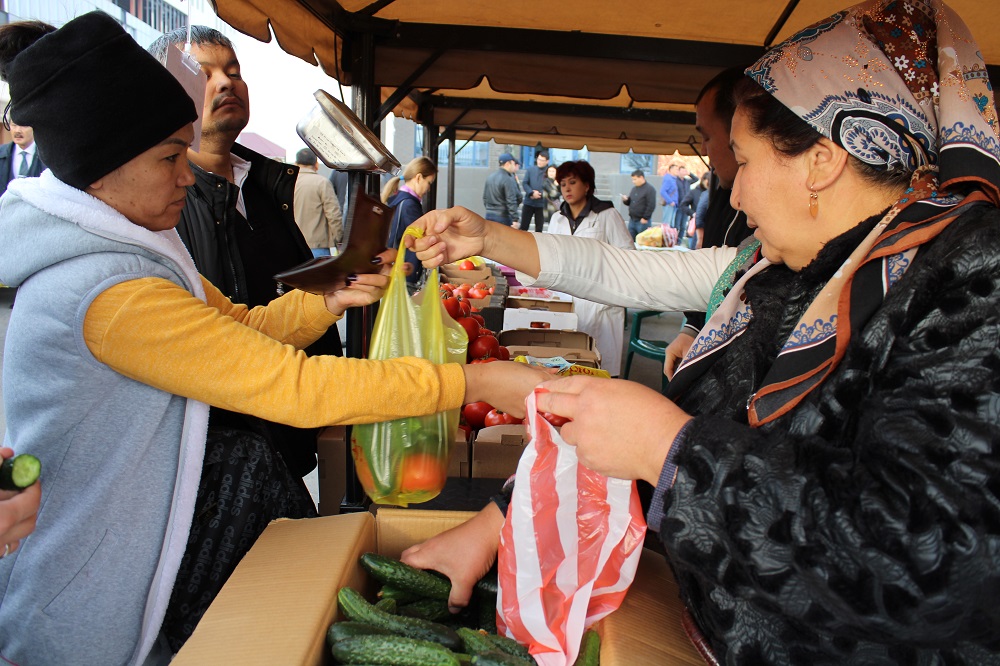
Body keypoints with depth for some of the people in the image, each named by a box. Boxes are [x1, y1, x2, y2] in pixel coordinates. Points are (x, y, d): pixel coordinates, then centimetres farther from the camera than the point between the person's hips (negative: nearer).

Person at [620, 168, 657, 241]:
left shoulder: (649, 189, -9)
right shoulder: (634, 189, 15)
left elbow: (651, 206, -14)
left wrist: (645, 218, -17)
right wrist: (625, 200, 1)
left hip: (642, 221, -8)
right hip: (632, 220, 8)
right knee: (630, 241, 10)